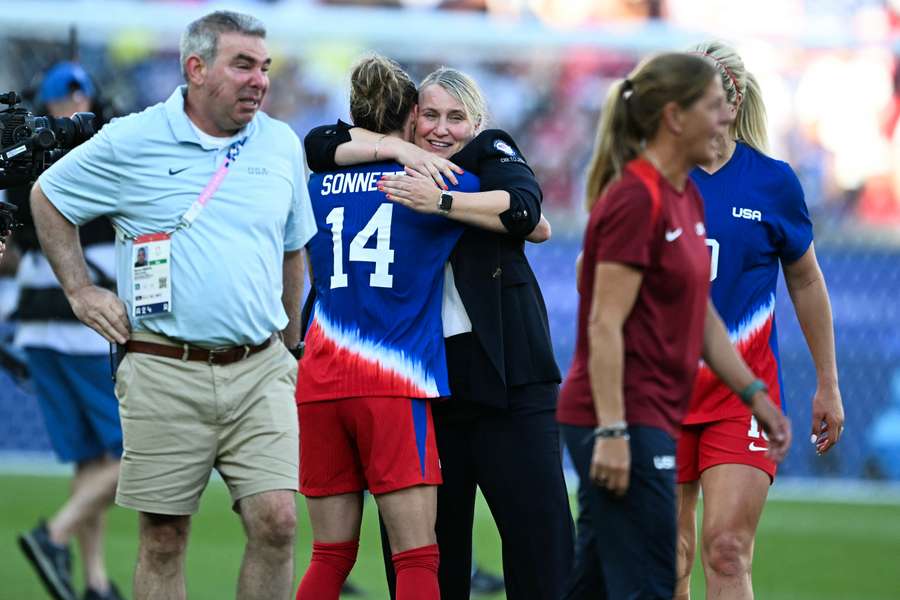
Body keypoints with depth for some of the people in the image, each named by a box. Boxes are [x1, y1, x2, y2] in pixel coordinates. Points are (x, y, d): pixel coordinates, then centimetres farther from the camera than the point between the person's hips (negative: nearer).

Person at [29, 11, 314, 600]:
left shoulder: (282, 146, 10)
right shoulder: (131, 142, -1)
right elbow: (47, 198, 13)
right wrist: (81, 290, 7)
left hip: (259, 372, 2)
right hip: (165, 372, -2)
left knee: (277, 522, -9)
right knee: (163, 537, 1)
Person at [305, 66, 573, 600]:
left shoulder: (491, 151, 5)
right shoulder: (398, 166, 15)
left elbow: (524, 209, -14)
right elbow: (319, 146, 5)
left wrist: (441, 202, -24)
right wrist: (399, 149, -6)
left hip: (504, 372, -3)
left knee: (540, 526, -7)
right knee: (433, 538, 6)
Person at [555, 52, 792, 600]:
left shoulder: (686, 199, 13)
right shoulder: (635, 200, -16)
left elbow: (701, 317, 21)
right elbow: (604, 325, -19)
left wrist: (755, 395, 18)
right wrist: (612, 432, -23)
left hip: (654, 420, 9)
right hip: (625, 421, -9)